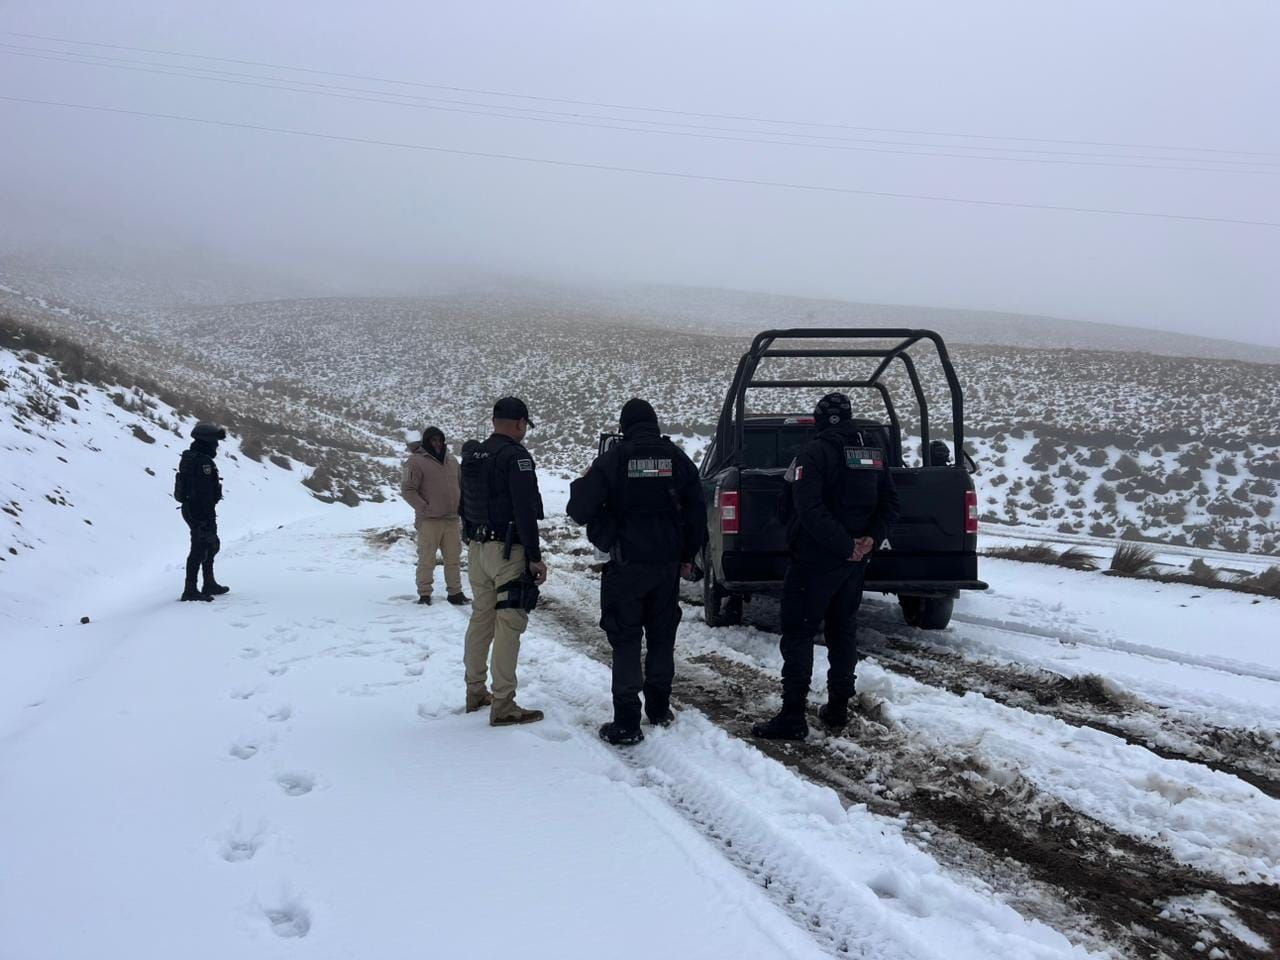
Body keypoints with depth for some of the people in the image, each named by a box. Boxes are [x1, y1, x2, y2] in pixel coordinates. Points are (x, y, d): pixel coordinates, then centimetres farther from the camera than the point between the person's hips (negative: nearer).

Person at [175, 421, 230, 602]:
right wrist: (208, 517, -23)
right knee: (200, 548, -4)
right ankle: (190, 590, 1)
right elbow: (205, 492, -25)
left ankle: (210, 585, 30)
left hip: (190, 509, 11)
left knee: (212, 544, 21)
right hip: (202, 512, -11)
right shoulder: (204, 462, -21)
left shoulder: (189, 458, 12)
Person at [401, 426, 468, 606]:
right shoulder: (416, 461, -6)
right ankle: (424, 594, 9)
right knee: (427, 559, 0)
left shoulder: (451, 460, 12)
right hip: (429, 520, -5)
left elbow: (460, 485, 22)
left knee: (454, 558, 9)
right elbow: (407, 490, -10)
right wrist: (424, 508, -15)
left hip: (452, 519, 5)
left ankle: (455, 592, 17)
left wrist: (460, 506, 9)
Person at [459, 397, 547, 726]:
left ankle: (475, 693, 26)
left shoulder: (473, 457, 12)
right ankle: (503, 706, -4)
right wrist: (535, 557, -16)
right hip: (508, 551, -8)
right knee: (508, 625, -5)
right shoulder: (516, 456, -14)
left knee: (480, 619, 16)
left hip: (476, 549, 8)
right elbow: (525, 511, -19)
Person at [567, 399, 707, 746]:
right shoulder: (677, 458, 3)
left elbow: (580, 509, -11)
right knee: (662, 636, 17)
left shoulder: (613, 459, -9)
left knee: (625, 640, 1)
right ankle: (659, 708, 27)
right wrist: (688, 555, 16)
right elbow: (697, 511, 6)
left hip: (627, 562, -4)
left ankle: (627, 723, 0)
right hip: (668, 562, 4)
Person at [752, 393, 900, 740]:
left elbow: (810, 509, -24)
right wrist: (872, 539, -5)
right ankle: (838, 709, 23)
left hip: (815, 559, -7)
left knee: (798, 633, -2)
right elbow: (890, 503, 7)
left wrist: (847, 545, -20)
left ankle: (792, 717, -4)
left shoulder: (815, 452, -13)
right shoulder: (875, 450, 8)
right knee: (843, 630, 17)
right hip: (855, 563, 7)